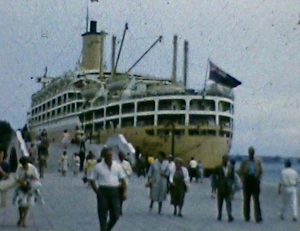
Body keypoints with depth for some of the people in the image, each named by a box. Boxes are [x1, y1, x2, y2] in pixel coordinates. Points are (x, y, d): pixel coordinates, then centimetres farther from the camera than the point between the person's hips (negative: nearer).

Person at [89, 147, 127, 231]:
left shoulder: (117, 166, 7)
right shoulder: (98, 167, 1)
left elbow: (122, 180, 9)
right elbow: (92, 180, 4)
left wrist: (125, 192, -2)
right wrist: (97, 192, -5)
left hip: (115, 192, 2)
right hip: (103, 192, -2)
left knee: (115, 215, 5)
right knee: (103, 215, 1)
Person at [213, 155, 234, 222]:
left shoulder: (230, 168, 6)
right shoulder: (218, 168, -1)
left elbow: (232, 176, 14)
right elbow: (214, 176, 3)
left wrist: (230, 183, 0)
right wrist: (217, 184, -4)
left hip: (228, 188, 1)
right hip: (220, 189, -1)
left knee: (228, 203, -6)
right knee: (220, 203, 8)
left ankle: (229, 216, -13)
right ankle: (219, 215, 19)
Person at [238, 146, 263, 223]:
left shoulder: (257, 161, 7)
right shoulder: (244, 162, 3)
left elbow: (261, 171, 15)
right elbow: (240, 172, 7)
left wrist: (259, 179, 2)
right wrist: (243, 180, -3)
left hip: (255, 183, 0)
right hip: (247, 183, 0)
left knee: (256, 201, -7)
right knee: (246, 201, 6)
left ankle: (258, 217, -10)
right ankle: (246, 217, 15)